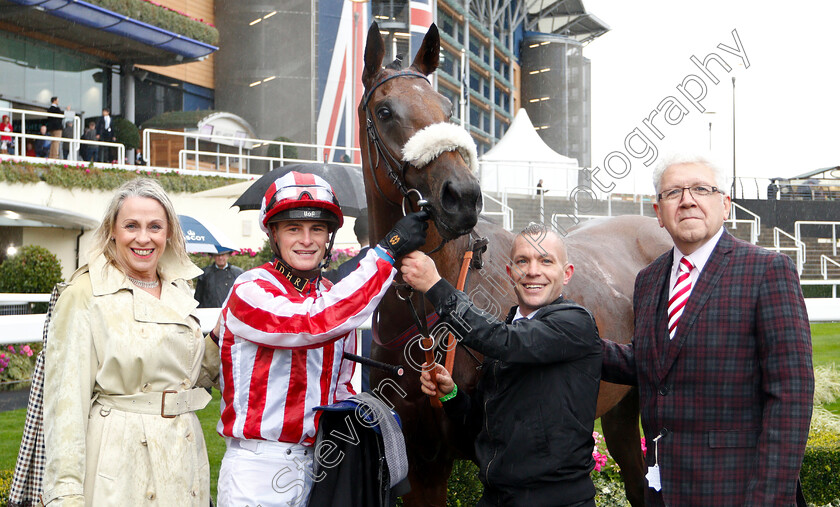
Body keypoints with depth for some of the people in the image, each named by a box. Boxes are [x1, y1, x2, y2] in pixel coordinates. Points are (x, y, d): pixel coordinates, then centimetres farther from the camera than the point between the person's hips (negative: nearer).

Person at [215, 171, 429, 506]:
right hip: (257, 467, -6)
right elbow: (316, 322, -30)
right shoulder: (249, 291, -12)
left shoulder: (335, 297, 10)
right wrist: (387, 251, -27)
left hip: (318, 463, 6)